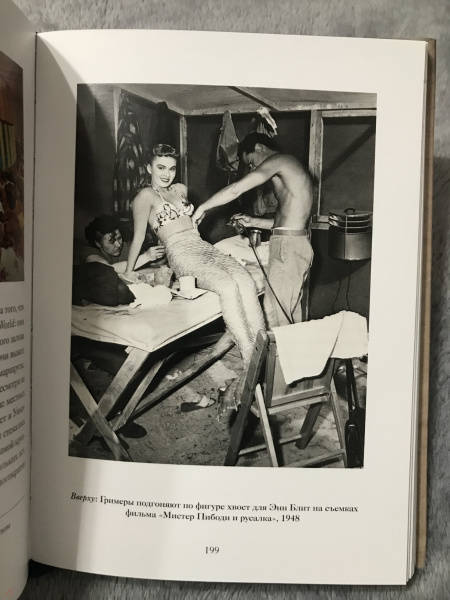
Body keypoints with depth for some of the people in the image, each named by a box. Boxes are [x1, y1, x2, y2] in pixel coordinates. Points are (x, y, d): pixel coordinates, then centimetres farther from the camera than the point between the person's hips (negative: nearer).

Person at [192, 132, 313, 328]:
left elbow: (235, 190, -15)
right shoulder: (290, 167, 23)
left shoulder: (278, 160, -7)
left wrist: (202, 208, -4)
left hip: (288, 246, -10)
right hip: (298, 245, 10)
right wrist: (253, 222, 19)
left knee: (276, 316, -7)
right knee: (291, 311, 15)